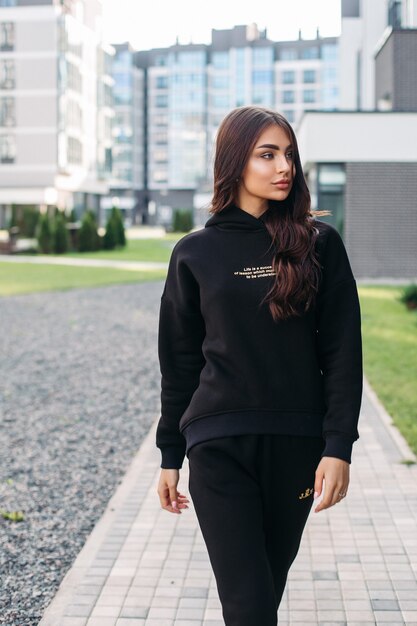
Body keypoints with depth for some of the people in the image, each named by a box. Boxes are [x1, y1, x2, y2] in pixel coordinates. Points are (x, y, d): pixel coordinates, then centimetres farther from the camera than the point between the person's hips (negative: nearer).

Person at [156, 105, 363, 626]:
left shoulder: (318, 243, 2)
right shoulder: (195, 253, 2)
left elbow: (343, 352, -1)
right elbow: (179, 362, 7)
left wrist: (339, 446, -9)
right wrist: (170, 456, 8)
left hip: (297, 444, 1)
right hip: (219, 446, -1)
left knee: (271, 579, 14)